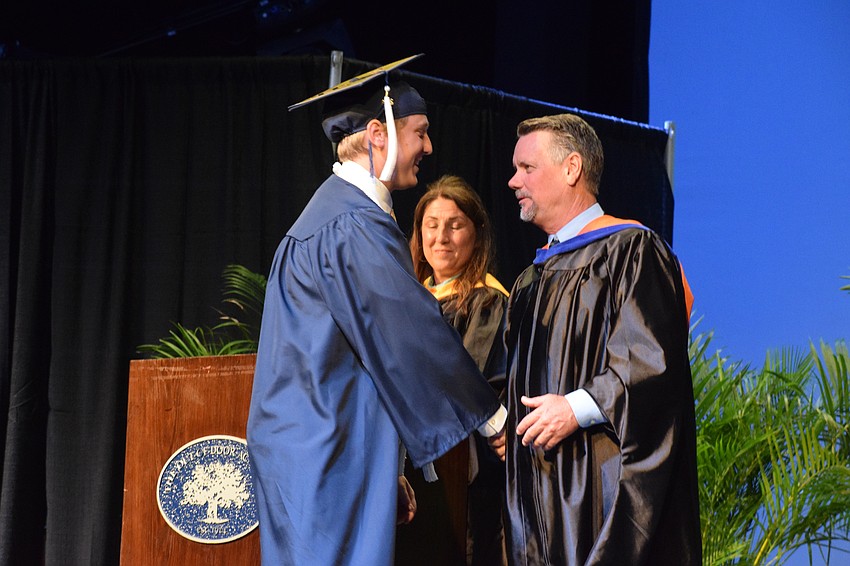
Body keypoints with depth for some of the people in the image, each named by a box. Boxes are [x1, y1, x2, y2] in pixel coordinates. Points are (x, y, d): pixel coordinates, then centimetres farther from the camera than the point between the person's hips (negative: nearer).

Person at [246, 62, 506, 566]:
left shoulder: (329, 212, 20)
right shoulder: (356, 223, -13)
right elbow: (412, 336, -15)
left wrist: (387, 471, 21)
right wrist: (492, 417, -3)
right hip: (332, 456, -10)